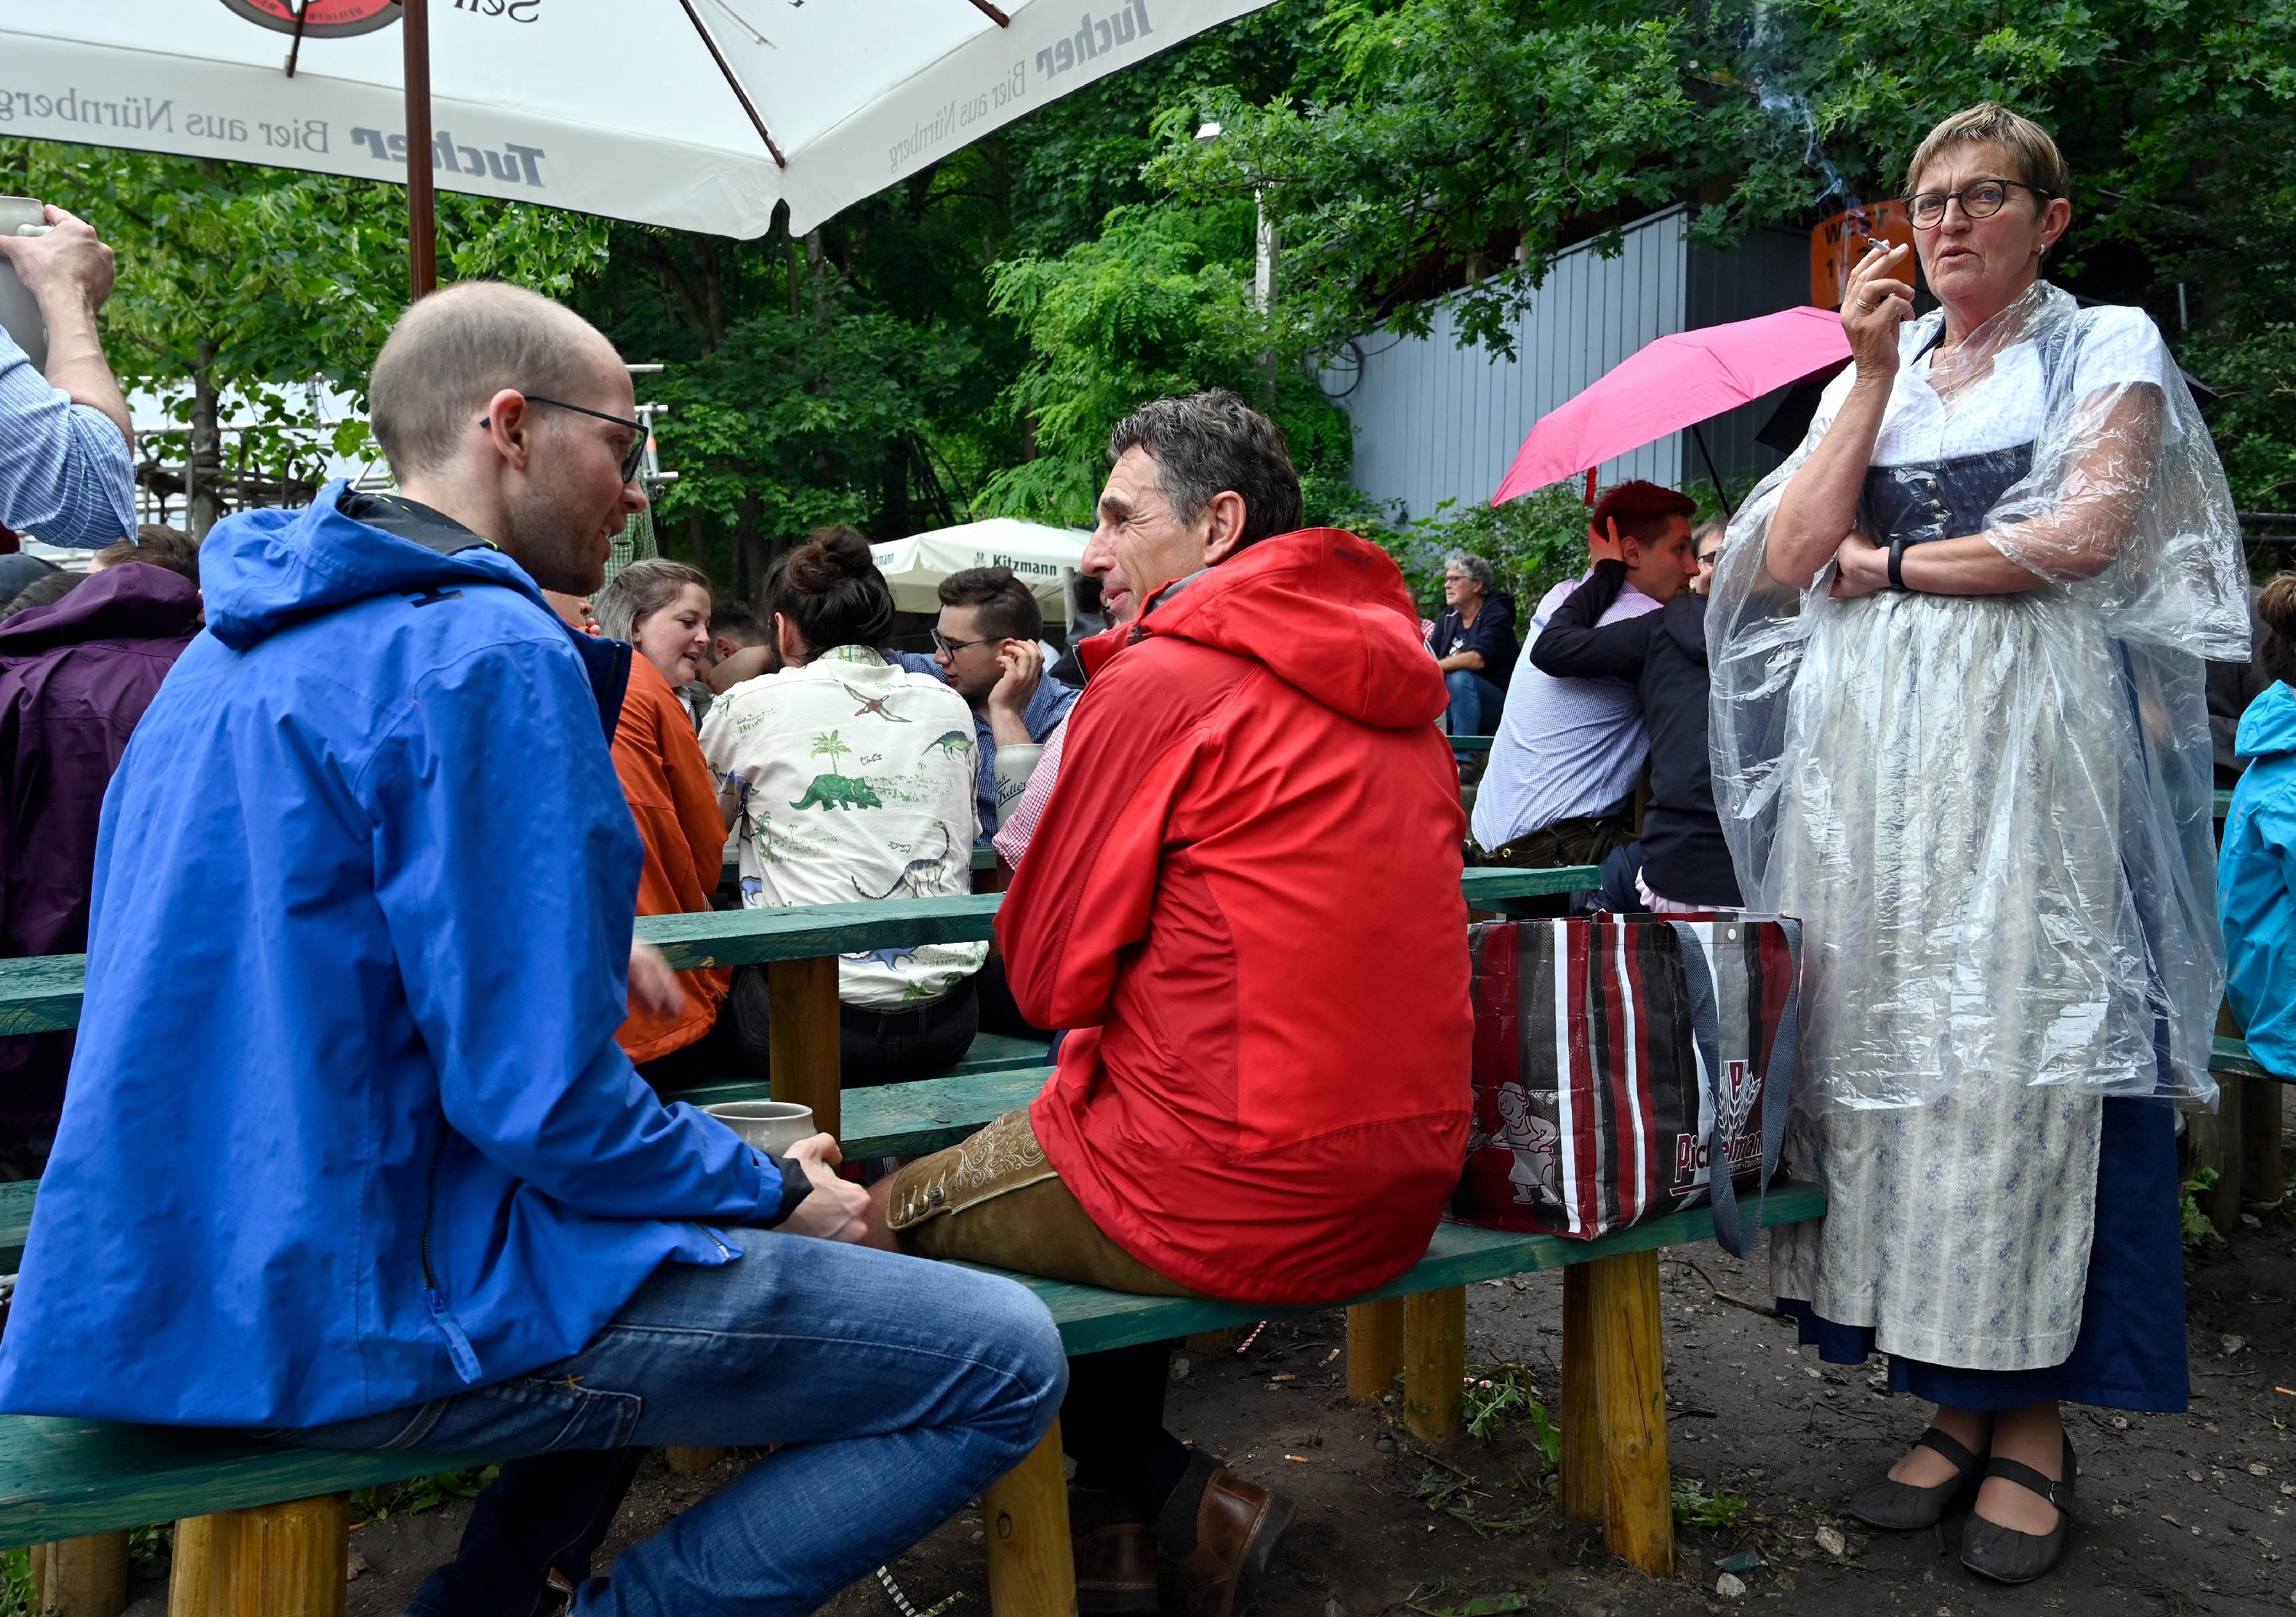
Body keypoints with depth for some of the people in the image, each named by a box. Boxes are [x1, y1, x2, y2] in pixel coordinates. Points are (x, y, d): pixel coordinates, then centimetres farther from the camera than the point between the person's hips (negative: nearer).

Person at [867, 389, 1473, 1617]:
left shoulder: (1160, 679, -11)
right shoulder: (1386, 671, 12)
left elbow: (1048, 978, -6)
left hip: (1236, 1194, -8)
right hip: (1404, 1190, 8)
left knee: (889, 1221, 11)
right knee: (1098, 1160, 31)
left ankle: (1187, 1501, 12)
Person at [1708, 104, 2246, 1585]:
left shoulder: (2108, 348, 9)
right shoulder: (1873, 375, 20)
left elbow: (2083, 532, -9)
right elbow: (1787, 557, 4)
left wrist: (1882, 561, -3)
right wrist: (1875, 371, 3)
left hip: (2025, 749, -4)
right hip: (1868, 758, 4)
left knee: (2017, 1045, -7)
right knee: (1886, 1034, 0)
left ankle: (2034, 1424, 4)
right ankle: (1955, 1401, 10)